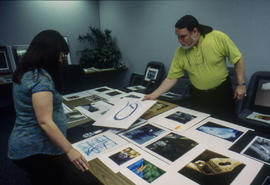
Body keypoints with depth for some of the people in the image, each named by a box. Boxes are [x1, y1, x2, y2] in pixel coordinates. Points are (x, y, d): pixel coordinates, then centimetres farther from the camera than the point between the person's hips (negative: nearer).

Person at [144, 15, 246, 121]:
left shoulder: (218, 37, -14)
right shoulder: (180, 52, -9)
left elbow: (237, 59, -4)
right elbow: (171, 78, -6)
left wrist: (241, 85, -6)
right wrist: (154, 95, -14)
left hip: (222, 93, -1)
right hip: (198, 97, 2)